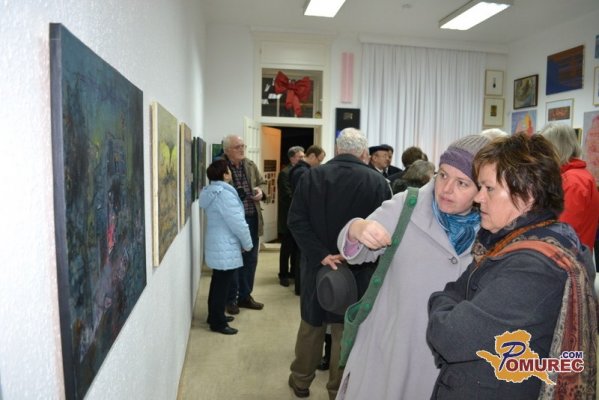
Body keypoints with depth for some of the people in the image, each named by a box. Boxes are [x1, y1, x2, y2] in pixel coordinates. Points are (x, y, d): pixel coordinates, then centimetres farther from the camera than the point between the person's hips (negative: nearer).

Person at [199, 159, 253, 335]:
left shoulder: (212, 192, 10)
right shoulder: (225, 194, -21)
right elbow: (237, 223, -21)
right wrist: (247, 243, -9)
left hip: (217, 244, 10)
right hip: (226, 247, -10)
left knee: (218, 282, 19)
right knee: (222, 284, 0)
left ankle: (214, 316, 31)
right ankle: (218, 323, 10)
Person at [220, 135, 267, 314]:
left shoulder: (250, 165, 8)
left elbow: (262, 182, 18)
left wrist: (261, 191, -4)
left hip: (252, 219, 6)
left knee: (250, 259, 14)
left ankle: (245, 296, 30)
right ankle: (231, 299, 21)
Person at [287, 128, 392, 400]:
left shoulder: (311, 176, -3)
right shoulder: (378, 182, -7)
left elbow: (296, 221, -10)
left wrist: (320, 255, -15)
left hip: (317, 265, 2)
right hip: (357, 269, -1)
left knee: (310, 326, 19)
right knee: (346, 331, 12)